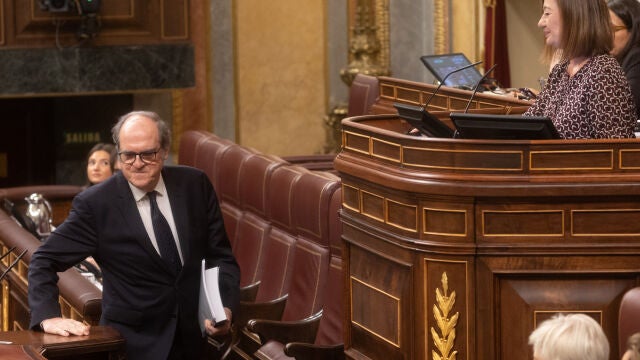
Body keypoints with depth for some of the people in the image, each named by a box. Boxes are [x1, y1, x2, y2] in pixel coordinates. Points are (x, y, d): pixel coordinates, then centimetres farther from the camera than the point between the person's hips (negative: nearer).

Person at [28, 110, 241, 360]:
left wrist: (225, 307, -8)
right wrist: (48, 317, -16)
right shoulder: (95, 204, -6)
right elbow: (44, 261, 0)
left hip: (196, 336, 4)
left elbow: (220, 256, 9)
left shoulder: (195, 185, 3)